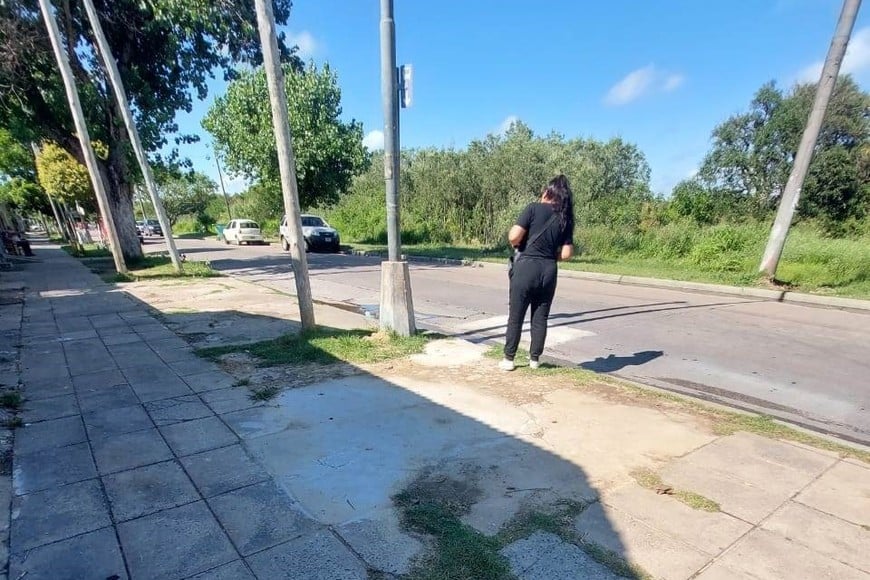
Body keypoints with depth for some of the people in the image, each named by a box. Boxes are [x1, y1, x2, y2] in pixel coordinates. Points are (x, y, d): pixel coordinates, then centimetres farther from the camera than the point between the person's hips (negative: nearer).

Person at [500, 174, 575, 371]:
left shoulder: (534, 208, -5)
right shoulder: (565, 219, 8)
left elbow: (514, 237, -13)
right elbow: (566, 253, 2)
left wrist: (516, 243, 8)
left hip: (526, 267, -4)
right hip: (548, 271, 4)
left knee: (516, 316, 7)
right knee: (540, 318, 14)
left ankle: (508, 359, 15)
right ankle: (534, 359, 22)